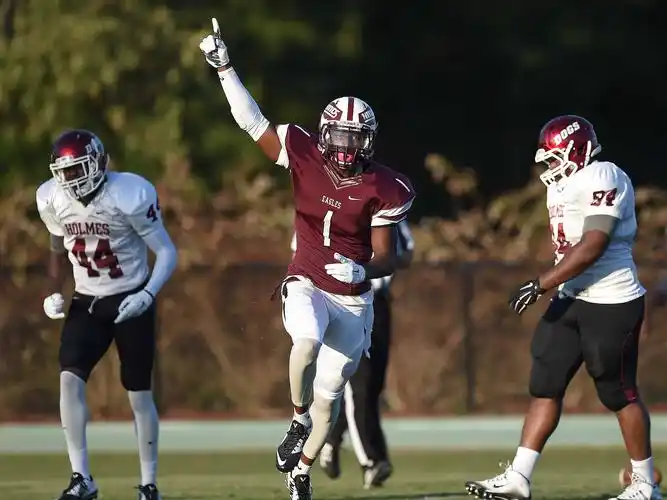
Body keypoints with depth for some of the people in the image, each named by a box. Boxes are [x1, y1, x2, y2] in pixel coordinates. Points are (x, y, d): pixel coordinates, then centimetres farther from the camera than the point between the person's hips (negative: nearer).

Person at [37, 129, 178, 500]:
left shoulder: (129, 196, -21)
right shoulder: (53, 200, -6)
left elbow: (167, 253, -14)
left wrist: (148, 294, -28)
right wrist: (55, 293, 1)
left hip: (131, 301, -4)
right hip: (88, 303, 4)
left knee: (139, 393, 2)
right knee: (70, 378, -16)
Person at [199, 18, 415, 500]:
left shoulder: (382, 189, -10)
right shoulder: (304, 156, -8)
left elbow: (386, 259, -6)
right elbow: (253, 122, -4)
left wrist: (362, 269, -28)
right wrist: (224, 67, -10)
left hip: (353, 298, 1)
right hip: (306, 285, -1)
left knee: (329, 392, 7)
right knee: (308, 342, -34)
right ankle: (299, 422, -9)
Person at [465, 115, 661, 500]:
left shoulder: (602, 179, -17)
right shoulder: (563, 187, 12)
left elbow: (591, 247, -24)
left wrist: (541, 285, -23)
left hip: (612, 304, -9)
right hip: (572, 299, 9)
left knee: (619, 394, 1)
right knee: (545, 388, 4)